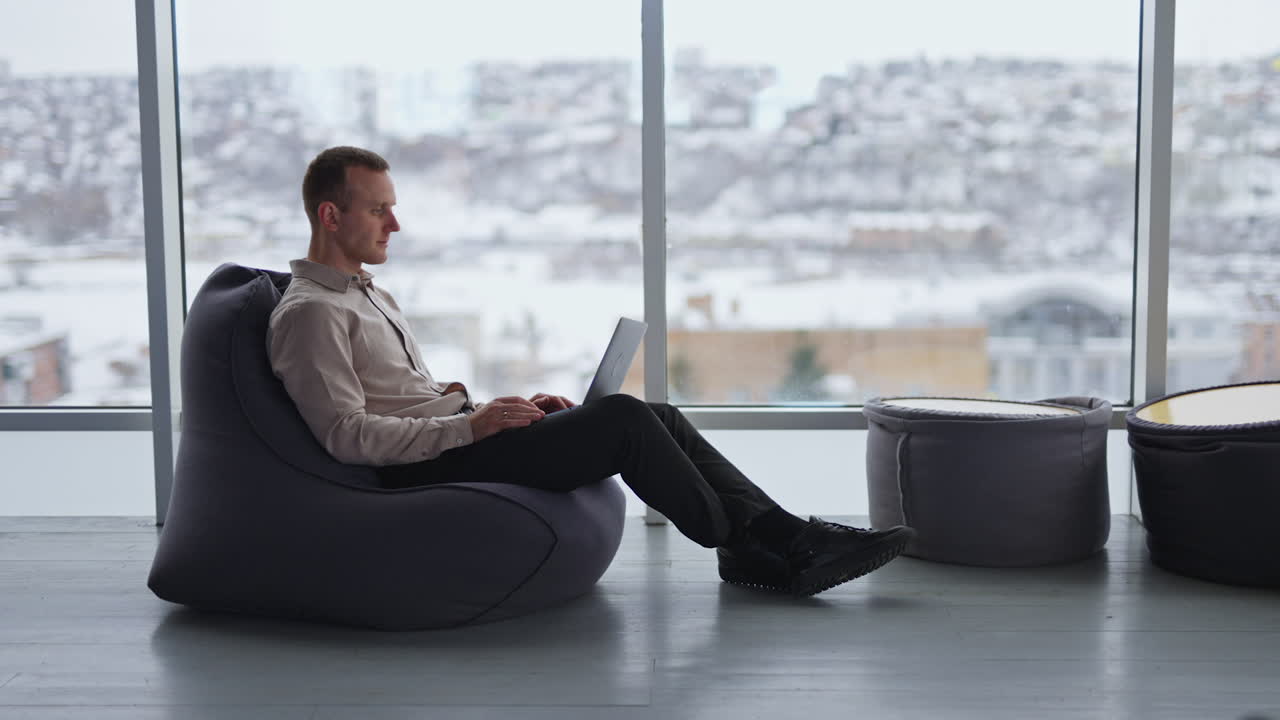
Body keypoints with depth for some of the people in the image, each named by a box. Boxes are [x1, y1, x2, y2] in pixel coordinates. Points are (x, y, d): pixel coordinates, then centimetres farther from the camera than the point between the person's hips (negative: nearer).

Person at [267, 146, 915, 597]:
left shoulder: (373, 297, 23)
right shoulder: (308, 313, -9)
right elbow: (347, 436, -18)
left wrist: (507, 408, 12)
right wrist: (471, 424, -20)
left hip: (456, 438, 9)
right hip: (426, 470, -9)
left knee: (660, 419, -4)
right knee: (620, 418, -22)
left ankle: (790, 540, -7)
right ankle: (744, 547, -8)